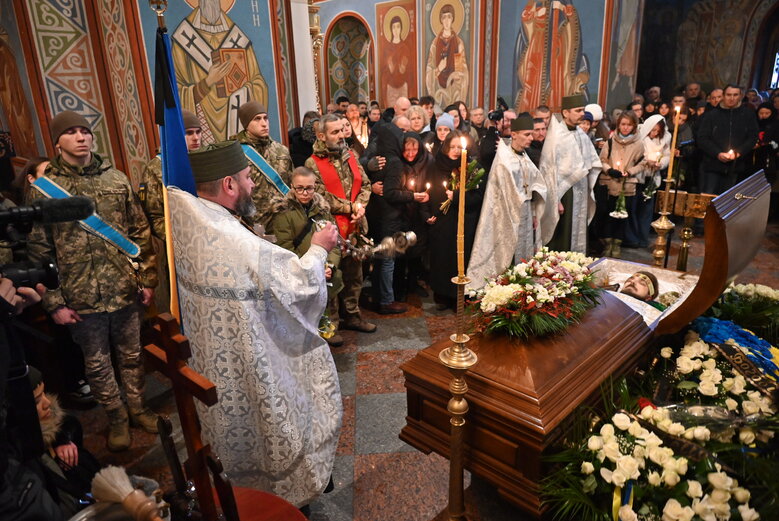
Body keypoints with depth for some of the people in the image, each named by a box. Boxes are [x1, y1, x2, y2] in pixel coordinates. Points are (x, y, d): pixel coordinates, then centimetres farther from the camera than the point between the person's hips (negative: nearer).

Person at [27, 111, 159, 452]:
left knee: (132, 356, 16)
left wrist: (148, 279, 2)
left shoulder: (116, 179, 1)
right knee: (97, 364, 14)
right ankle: (116, 418, 33)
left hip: (125, 291, 1)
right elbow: (39, 251, -3)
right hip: (81, 299, -1)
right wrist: (54, 302, -5)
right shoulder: (43, 188, -4)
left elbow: (141, 233, 4)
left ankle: (138, 408, 37)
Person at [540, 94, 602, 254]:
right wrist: (556, 200, -16)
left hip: (581, 193, 7)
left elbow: (592, 162, 16)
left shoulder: (581, 134, 8)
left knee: (579, 236, 12)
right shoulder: (555, 136, -13)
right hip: (564, 193, -7)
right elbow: (550, 170, -14)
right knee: (562, 240, -1)